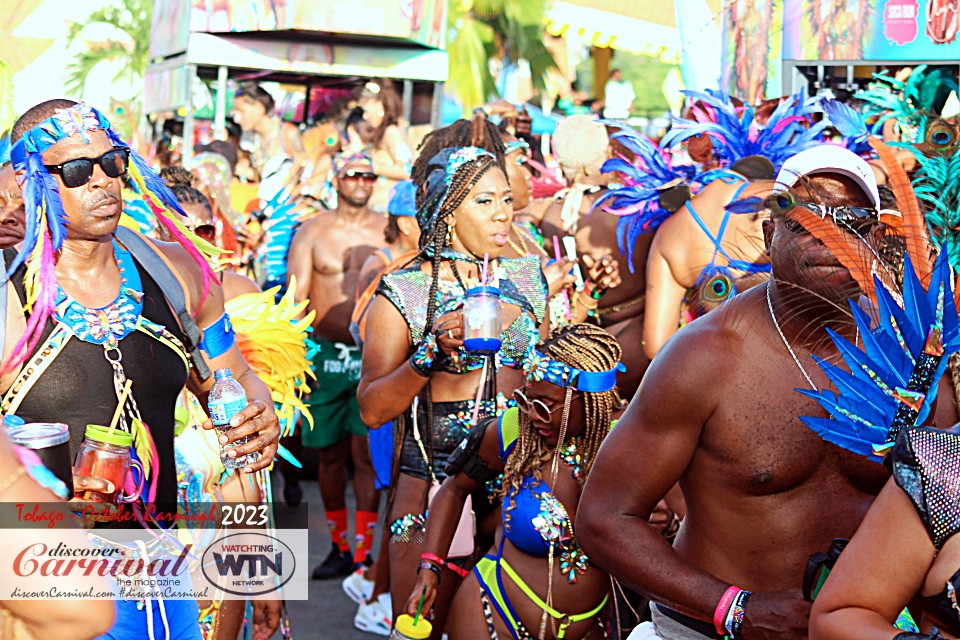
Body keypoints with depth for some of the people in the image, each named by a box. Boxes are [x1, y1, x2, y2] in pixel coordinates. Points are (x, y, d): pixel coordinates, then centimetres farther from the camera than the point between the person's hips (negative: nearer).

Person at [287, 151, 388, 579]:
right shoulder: (312, 231, 6)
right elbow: (295, 297, 2)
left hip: (374, 354, -1)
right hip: (326, 352, 1)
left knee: (366, 454, -6)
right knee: (330, 454, 8)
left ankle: (362, 554, 0)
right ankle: (339, 548, 22)